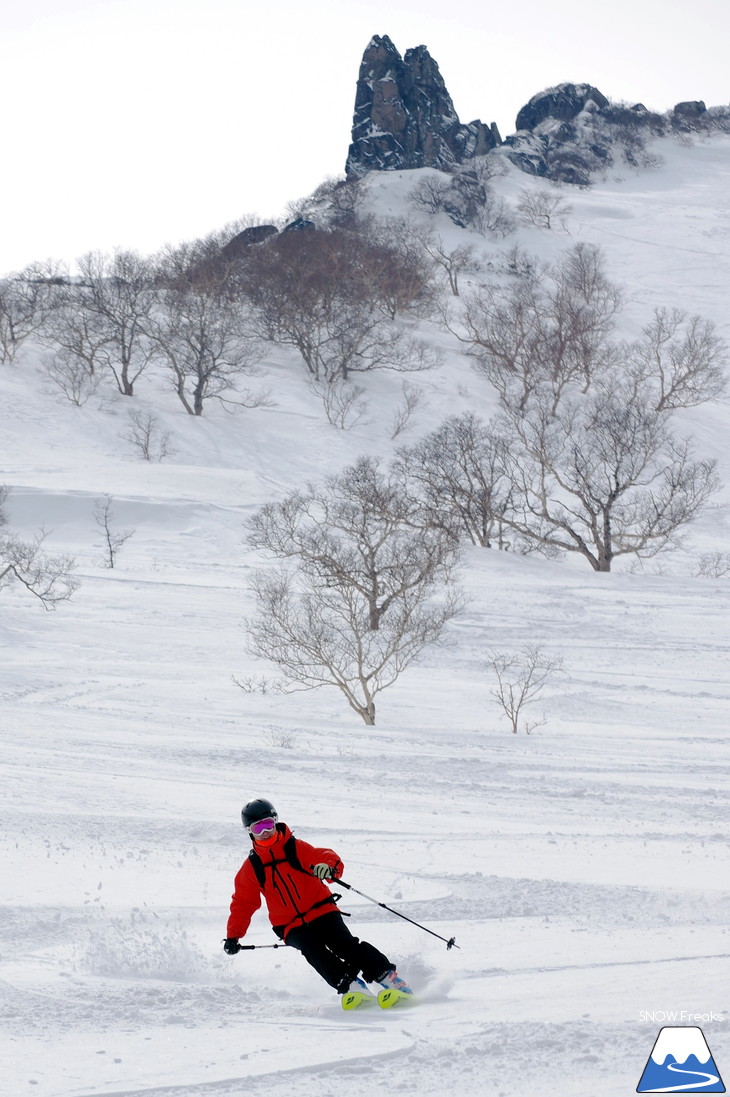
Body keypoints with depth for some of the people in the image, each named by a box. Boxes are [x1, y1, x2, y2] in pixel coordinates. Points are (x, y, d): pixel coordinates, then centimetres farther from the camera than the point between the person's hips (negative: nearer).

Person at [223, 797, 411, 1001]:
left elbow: (324, 856, -12)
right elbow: (243, 903, 14)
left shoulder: (296, 848, -1)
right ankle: (351, 985, -30)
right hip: (292, 927, 1)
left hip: (321, 911, -1)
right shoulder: (251, 868, 6)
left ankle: (388, 977, -15)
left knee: (345, 944, -21)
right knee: (314, 950, -27)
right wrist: (233, 936, 7)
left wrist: (328, 866, -37)